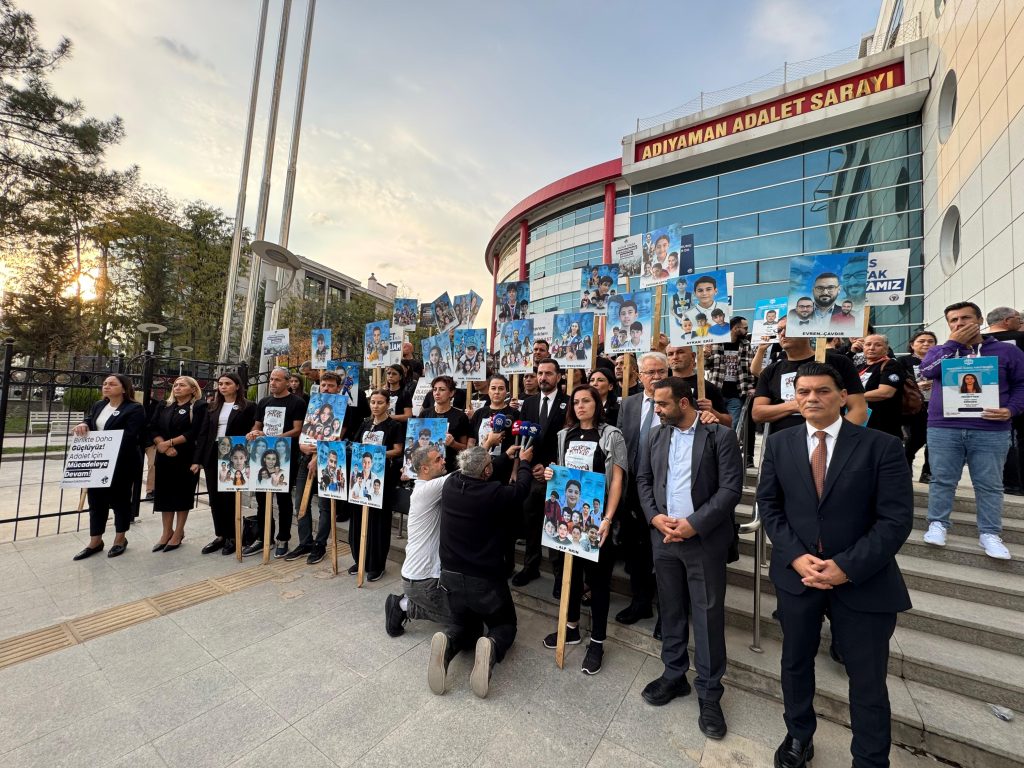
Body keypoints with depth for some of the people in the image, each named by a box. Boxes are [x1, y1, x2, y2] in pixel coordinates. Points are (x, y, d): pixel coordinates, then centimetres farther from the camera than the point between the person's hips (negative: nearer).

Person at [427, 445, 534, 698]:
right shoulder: (494, 494, -23)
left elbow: (476, 476, 10)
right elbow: (520, 490, -3)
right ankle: (491, 647, -13)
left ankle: (447, 642, -8)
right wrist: (525, 463, 16)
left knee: (464, 625, 27)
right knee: (506, 625, 21)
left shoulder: (450, 485, -10)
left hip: (451, 575, 5)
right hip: (485, 579, -4)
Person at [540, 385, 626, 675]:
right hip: (568, 514, 5)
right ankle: (571, 627, 35)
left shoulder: (611, 435, -5)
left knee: (598, 577, 6)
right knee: (571, 570, 16)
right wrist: (550, 474, -5)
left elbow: (617, 480, -10)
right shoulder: (564, 435, 8)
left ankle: (597, 641, 22)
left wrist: (607, 519, -18)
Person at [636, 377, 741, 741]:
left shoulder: (721, 435, -8)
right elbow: (643, 479, 10)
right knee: (671, 610, 16)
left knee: (708, 615, 7)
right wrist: (655, 516, -6)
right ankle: (674, 675, 35)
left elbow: (731, 488, -13)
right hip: (664, 537, 5)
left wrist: (694, 524, -18)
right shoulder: (657, 436, 7)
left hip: (705, 539, -4)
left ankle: (709, 693, 26)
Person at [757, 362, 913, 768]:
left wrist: (847, 567, -18)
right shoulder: (779, 444, 0)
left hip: (862, 581, -2)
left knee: (868, 680, 13)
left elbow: (896, 518, -11)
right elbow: (769, 505, 2)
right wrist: (796, 556, -11)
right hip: (796, 573, 3)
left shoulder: (882, 446, -8)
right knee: (795, 663, 20)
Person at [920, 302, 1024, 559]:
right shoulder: (941, 349, 11)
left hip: (990, 432, 0)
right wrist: (953, 342, -6)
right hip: (943, 429, 0)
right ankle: (937, 525, 14)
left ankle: (989, 534, 15)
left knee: (989, 485, 5)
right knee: (942, 480, 5)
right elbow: (927, 370, -9)